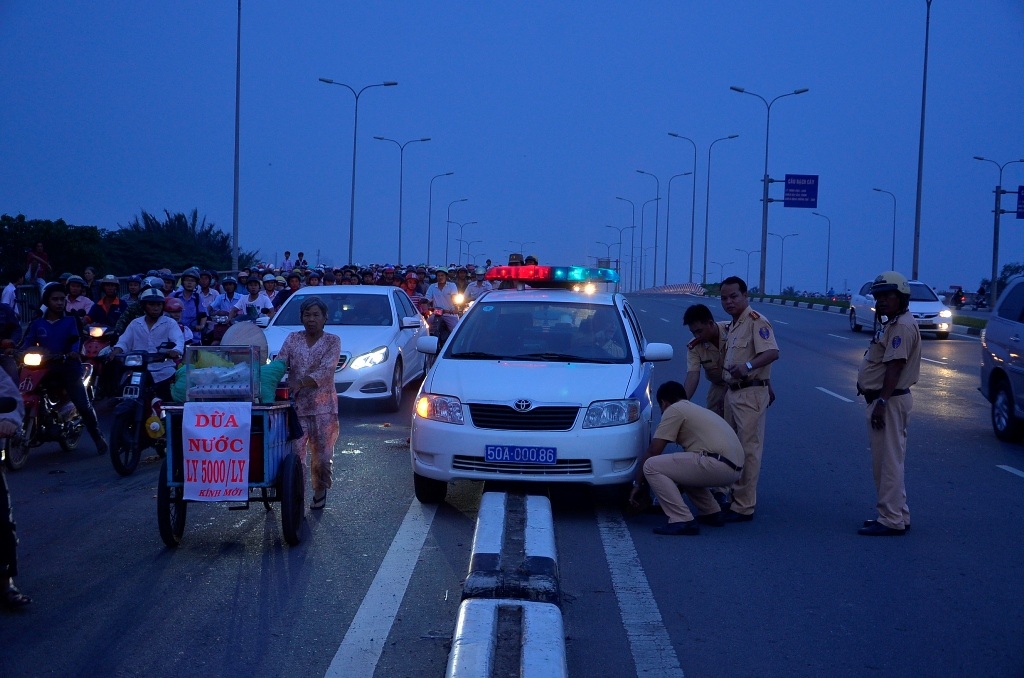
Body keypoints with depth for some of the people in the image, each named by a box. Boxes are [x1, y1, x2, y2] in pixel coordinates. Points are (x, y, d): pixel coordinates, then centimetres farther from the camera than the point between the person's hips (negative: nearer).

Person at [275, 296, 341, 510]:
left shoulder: (332, 341, 1)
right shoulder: (293, 339, 10)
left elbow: (325, 371, -13)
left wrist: (300, 384, -26)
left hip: (323, 406, -1)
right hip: (296, 405, 1)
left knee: (321, 453, 3)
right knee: (295, 452, -8)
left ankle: (320, 491, 23)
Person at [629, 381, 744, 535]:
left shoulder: (674, 410, 3)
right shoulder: (696, 409, 30)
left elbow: (653, 451, 0)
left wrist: (637, 484, 11)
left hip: (719, 465, -10)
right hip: (734, 468, 10)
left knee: (652, 467, -7)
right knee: (684, 468, 33)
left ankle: (683, 521, -13)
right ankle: (712, 513, 25)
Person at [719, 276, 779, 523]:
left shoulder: (756, 321, -13)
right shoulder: (734, 324, 18)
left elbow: (772, 352, -26)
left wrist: (748, 366, -39)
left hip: (751, 394, -10)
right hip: (733, 392, 10)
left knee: (748, 449, -9)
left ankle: (744, 507, -9)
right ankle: (733, 497, 23)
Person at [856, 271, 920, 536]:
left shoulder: (902, 326, -16)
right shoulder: (893, 324, 19)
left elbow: (894, 367, -23)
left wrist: (882, 402, -26)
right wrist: (879, 401, 16)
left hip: (890, 401, -11)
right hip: (884, 399, 11)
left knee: (889, 462, -9)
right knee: (885, 461, 16)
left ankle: (891, 521, -6)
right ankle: (897, 516, 23)